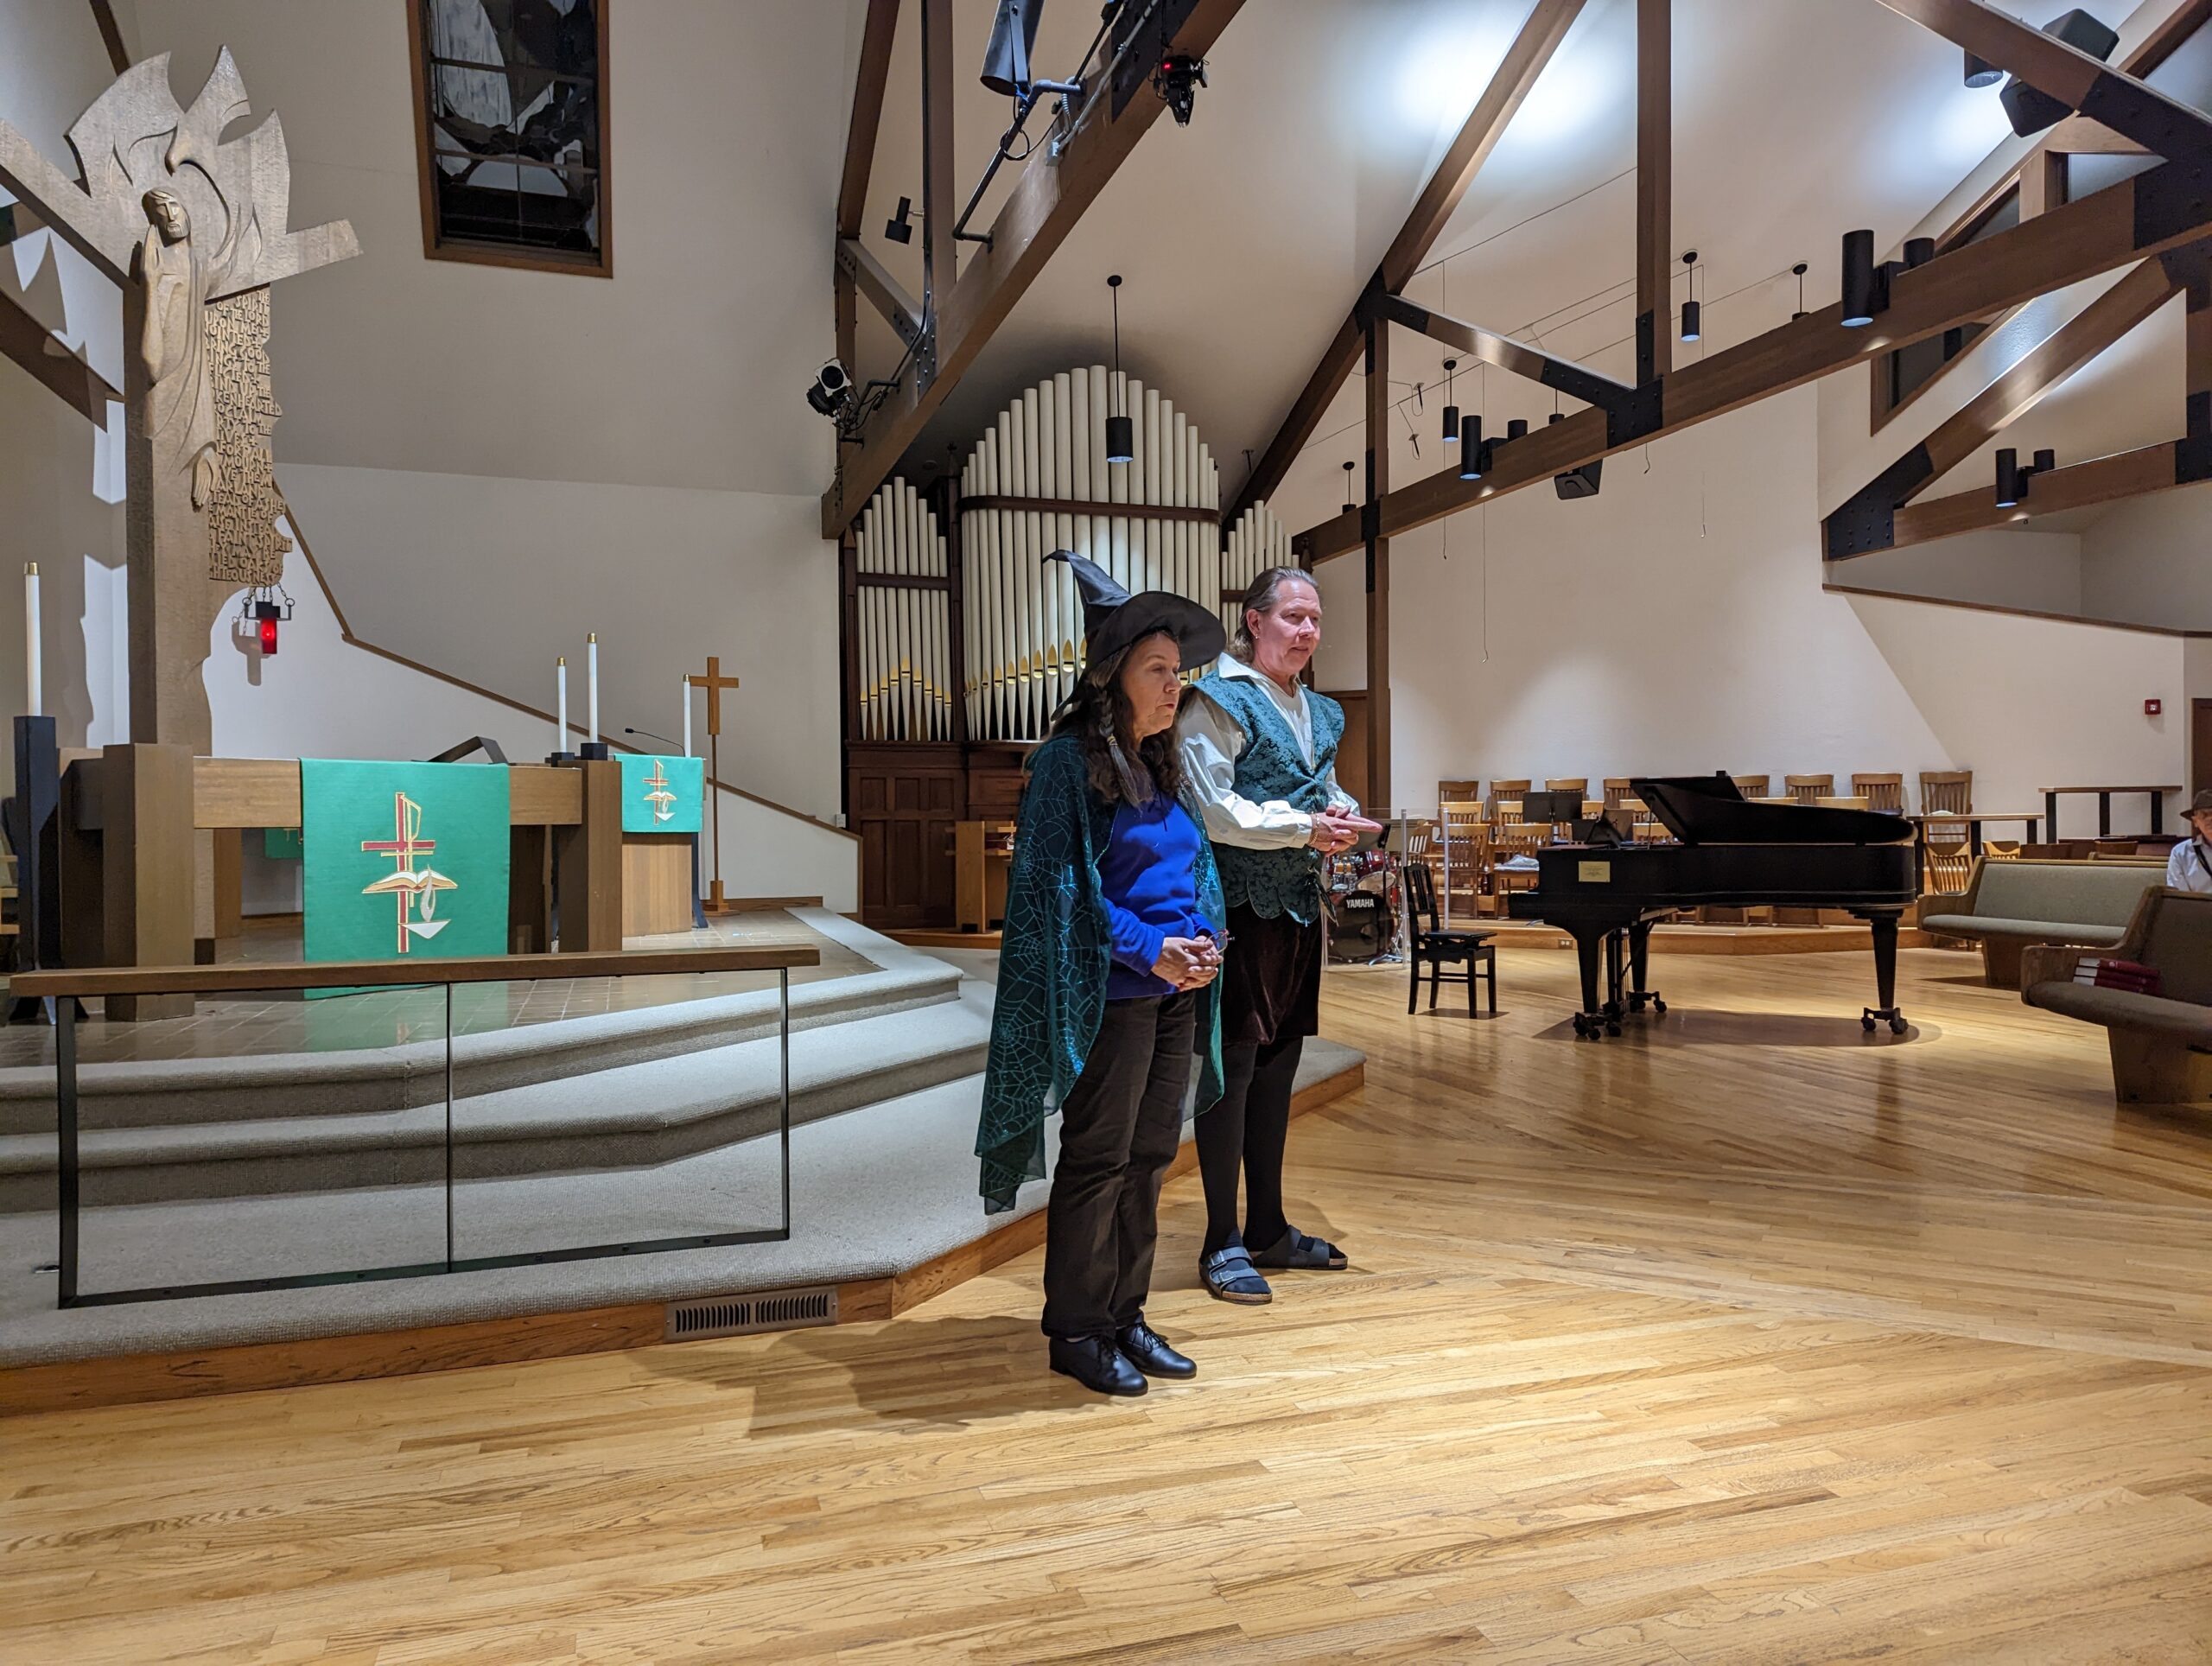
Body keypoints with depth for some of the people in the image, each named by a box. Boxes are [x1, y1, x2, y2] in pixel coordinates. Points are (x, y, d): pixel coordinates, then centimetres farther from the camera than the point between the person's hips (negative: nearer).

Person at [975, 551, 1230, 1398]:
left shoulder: (1164, 764, 13)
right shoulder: (1069, 761, -10)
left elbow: (1198, 864, 16)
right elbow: (1061, 883, -15)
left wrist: (1203, 940, -3)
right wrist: (1149, 949, -20)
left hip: (1175, 990, 8)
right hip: (1107, 995, -8)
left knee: (1151, 1157, 14)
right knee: (1098, 1162, 2)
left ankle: (1124, 1314, 28)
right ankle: (1076, 1331, 18)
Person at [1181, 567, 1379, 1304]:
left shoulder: (1317, 711, 16)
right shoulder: (1220, 701, -8)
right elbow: (1213, 808, -17)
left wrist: (1341, 813, -1)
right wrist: (1304, 828, -20)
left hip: (1298, 905, 8)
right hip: (1240, 904, -8)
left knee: (1279, 1063, 14)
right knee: (1234, 1064, -4)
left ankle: (1269, 1230, 27)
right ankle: (1222, 1244, 7)